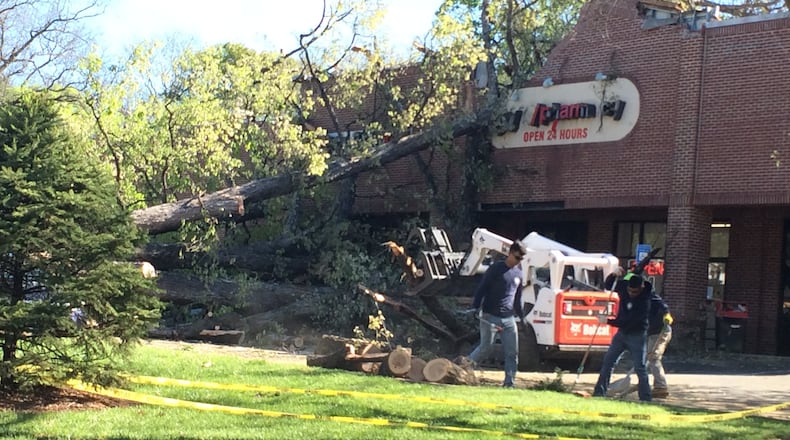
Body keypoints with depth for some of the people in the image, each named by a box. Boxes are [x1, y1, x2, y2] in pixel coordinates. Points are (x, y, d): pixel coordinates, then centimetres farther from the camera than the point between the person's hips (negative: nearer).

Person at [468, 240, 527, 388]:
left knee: (512, 352, -1)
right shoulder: (496, 269, -5)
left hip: (508, 319, 6)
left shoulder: (519, 273, 14)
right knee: (485, 347, -5)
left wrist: (520, 315, 23)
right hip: (490, 317, -6)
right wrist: (477, 307, -17)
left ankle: (509, 382, 3)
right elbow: (482, 288, -8)